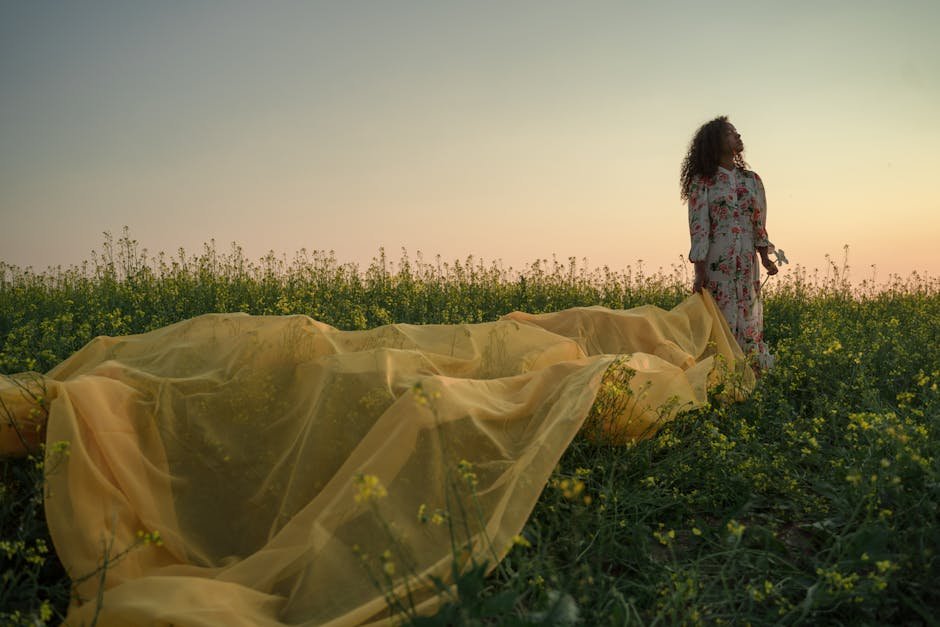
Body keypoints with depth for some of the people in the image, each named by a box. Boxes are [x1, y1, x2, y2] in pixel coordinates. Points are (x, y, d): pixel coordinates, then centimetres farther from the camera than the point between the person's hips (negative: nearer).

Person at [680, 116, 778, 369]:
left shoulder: (752, 180, 14)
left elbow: (760, 223, 14)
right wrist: (700, 272, -12)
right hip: (716, 265, -4)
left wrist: (765, 258, 0)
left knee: (749, 322, 5)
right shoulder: (702, 182, -1)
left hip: (747, 266, 4)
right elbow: (699, 227, -6)